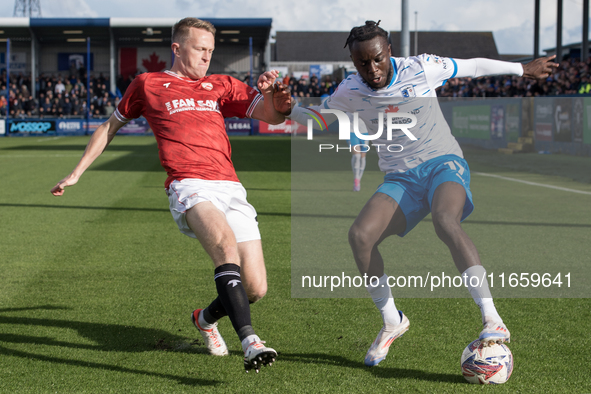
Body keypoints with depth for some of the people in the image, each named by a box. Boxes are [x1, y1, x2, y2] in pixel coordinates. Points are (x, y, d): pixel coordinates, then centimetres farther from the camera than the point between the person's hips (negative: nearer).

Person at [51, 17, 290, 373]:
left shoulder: (222, 86, 23)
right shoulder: (148, 85, 16)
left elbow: (273, 116, 17)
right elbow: (111, 126, 29)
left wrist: (271, 96, -7)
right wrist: (76, 173, 29)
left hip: (231, 188, 4)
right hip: (189, 186, -4)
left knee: (256, 289, -4)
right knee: (226, 243, -36)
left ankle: (207, 317, 29)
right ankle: (249, 341, -44)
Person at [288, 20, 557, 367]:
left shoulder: (421, 68, -6)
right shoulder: (351, 92, 2)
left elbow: (474, 67, 8)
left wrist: (525, 69, 20)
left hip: (444, 163, -3)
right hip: (400, 179, 4)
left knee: (445, 222, -36)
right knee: (360, 236, -22)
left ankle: (493, 321, -41)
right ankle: (392, 321, -2)